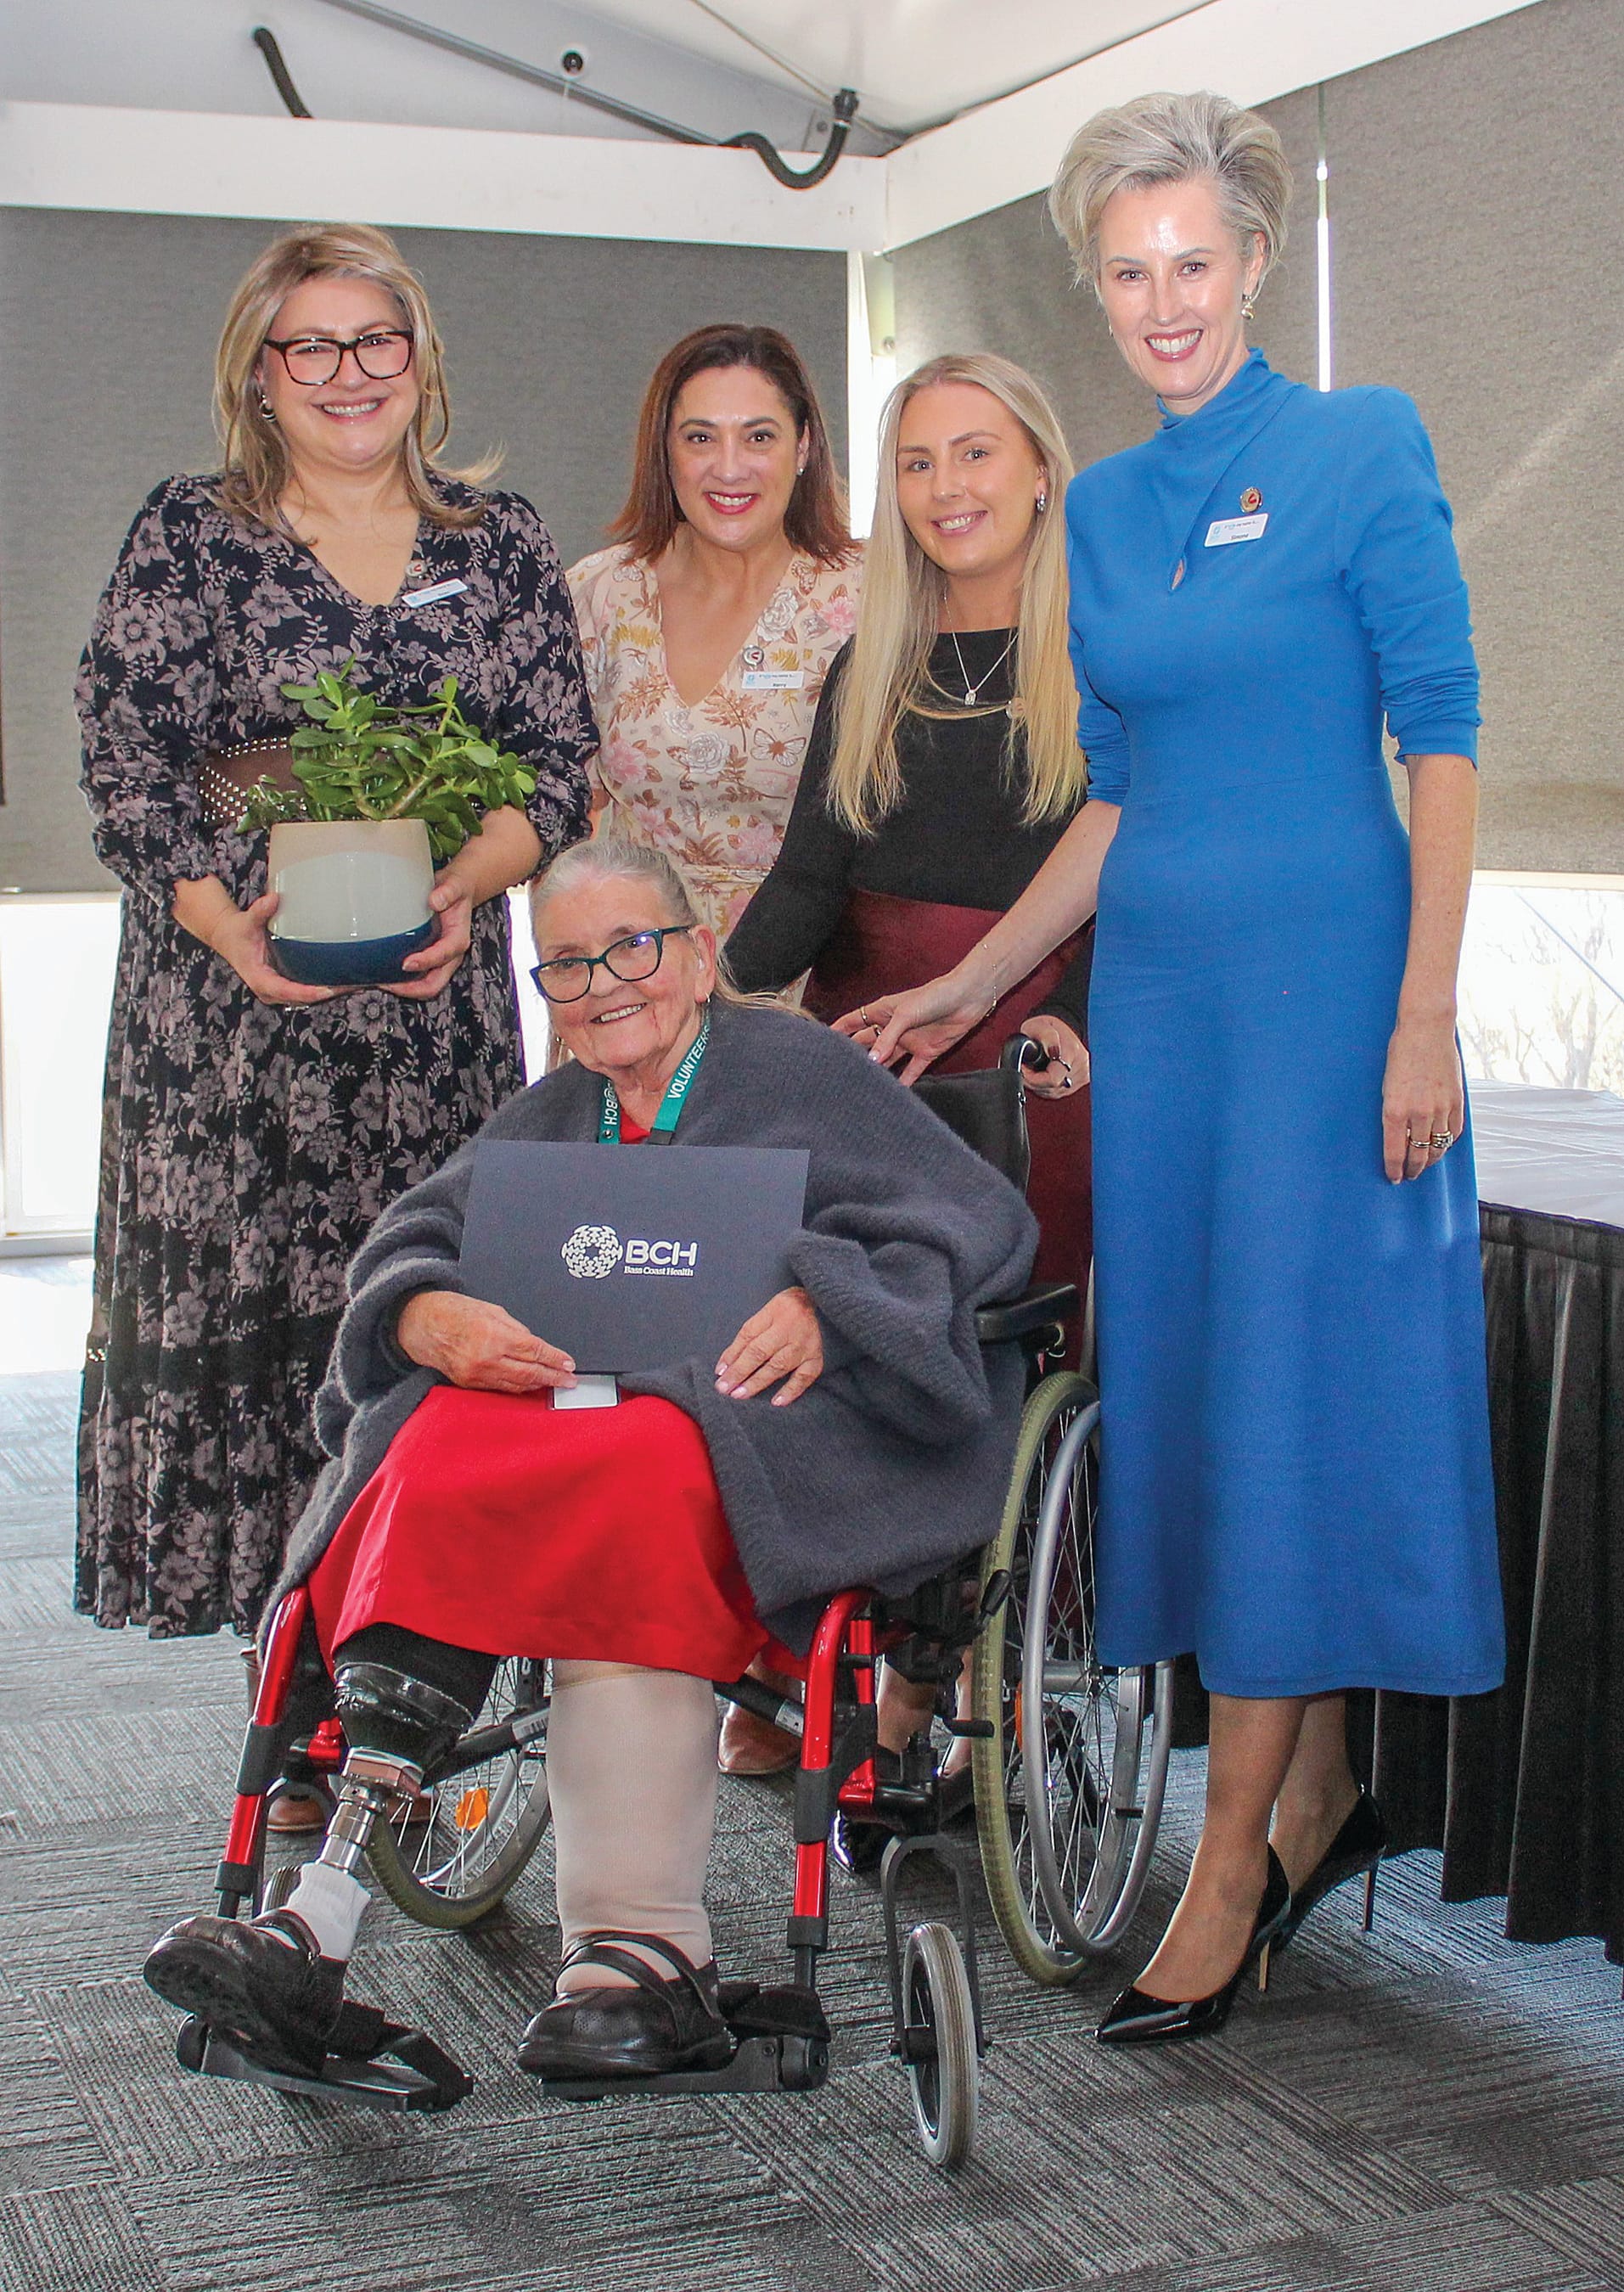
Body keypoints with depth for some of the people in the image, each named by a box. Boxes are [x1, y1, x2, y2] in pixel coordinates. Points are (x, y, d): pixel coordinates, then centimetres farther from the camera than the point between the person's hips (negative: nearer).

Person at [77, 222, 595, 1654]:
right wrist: (229, 924, -17)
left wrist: (463, 883, -13)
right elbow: (127, 769, -1)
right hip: (228, 999, -1)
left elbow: (564, 765, 7)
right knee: (229, 1288, -4)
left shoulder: (501, 545, 10)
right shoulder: (189, 537, 4)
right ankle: (280, 1618, 8)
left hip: (439, 993, 2)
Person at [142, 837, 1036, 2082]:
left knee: (637, 1480, -38)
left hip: (755, 1417, -4)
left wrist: (821, 1299, -17)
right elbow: (410, 1241, 12)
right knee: (442, 1448, -29)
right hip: (582, 1402, 5)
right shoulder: (550, 1116, 26)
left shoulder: (795, 1066, 10)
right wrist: (437, 1319, -12)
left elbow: (979, 1220, 0)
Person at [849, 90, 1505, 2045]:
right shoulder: (1099, 507, 13)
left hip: (1325, 981, -6)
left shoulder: (1365, 450, -4)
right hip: (1155, 995, 6)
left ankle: (1230, 1870, 3)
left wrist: (1425, 1019, -14)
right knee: (1188, 1390, 8)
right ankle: (1321, 1793, 23)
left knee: (1287, 1395, -4)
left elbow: (1441, 746, -8)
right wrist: (973, 985, 16)